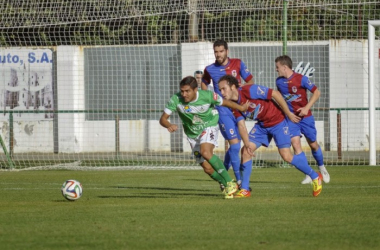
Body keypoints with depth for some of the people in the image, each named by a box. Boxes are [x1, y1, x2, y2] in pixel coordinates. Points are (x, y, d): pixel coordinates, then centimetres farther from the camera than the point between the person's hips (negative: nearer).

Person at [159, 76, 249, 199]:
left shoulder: (207, 96, -24)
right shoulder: (176, 99, -21)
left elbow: (224, 102, -6)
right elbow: (163, 119, -18)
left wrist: (242, 108, 11)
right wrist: (169, 125, -42)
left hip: (209, 127, -3)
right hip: (193, 135, 4)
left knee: (205, 152, -32)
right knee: (207, 168, 0)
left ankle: (229, 183, -24)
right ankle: (227, 186, 26)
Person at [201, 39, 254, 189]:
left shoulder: (238, 64, 2)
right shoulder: (210, 69, 0)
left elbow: (250, 82, 6)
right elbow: (204, 83, 19)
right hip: (223, 110, -3)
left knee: (233, 147, 9)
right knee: (234, 144, -14)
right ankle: (239, 181, -11)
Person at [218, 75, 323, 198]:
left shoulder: (249, 91, -26)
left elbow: (275, 94, -22)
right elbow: (241, 125, -5)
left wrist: (289, 114, -17)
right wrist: (247, 144, -21)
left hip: (278, 122, -7)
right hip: (261, 125, 7)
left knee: (286, 156, -13)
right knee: (245, 151, -6)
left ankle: (315, 177, 6)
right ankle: (244, 190, 3)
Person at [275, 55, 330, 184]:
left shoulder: (301, 79, -14)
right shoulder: (279, 81, 0)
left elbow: (317, 92, -11)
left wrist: (307, 107, -19)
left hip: (305, 117, -3)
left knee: (313, 144, 8)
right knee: (295, 143, -13)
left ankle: (321, 168, 33)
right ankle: (308, 175, -6)